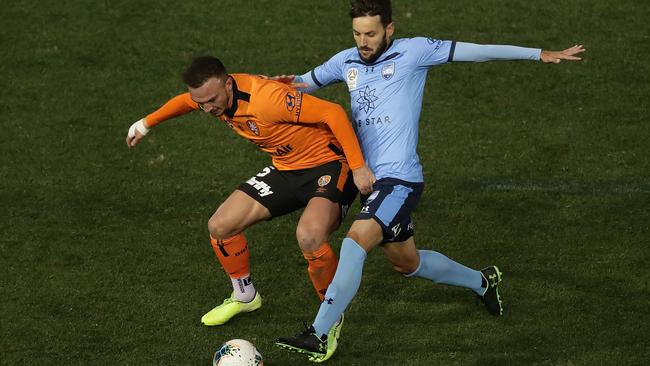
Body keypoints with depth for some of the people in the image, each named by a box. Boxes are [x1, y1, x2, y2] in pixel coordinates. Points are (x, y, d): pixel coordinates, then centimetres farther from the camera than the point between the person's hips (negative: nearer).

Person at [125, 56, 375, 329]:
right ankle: (245, 296, 27)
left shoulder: (267, 98, -34)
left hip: (328, 165, -8)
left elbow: (333, 112, -30)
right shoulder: (213, 93, -8)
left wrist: (358, 167, -28)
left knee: (308, 235, -35)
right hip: (285, 169, 8)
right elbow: (185, 101, 18)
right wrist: (146, 123, 25)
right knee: (220, 227, 2)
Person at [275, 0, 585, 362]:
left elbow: (475, 51, -4)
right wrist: (289, 83, -1)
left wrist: (541, 54, -4)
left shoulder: (412, 52, -5)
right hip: (370, 180, 7)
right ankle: (482, 282, 44)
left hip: (400, 179, -7)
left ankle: (320, 335, -29)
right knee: (407, 262, 19)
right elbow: (308, 81, 25)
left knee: (356, 240, -26)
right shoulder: (346, 61, 11)